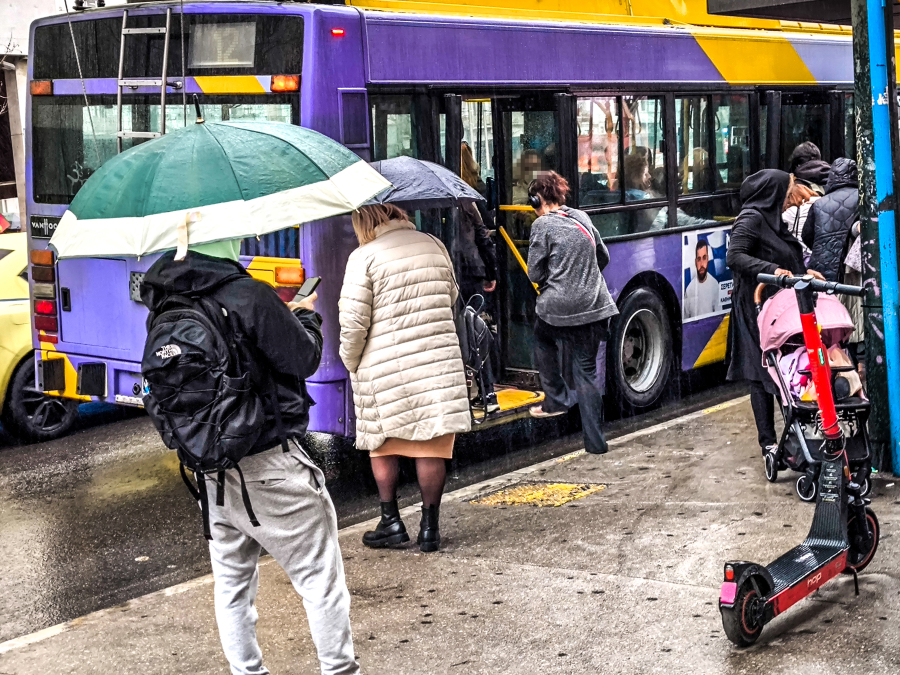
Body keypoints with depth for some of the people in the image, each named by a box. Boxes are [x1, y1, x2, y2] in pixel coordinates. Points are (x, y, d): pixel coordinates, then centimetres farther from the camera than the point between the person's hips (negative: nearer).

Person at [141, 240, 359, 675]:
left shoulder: (166, 305, 2)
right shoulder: (249, 296, -19)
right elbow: (305, 359, -13)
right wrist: (305, 316, 9)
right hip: (268, 467, -6)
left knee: (231, 581, 18)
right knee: (320, 576, 5)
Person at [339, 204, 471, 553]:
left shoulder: (363, 257, -9)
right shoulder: (434, 245, 7)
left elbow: (353, 321, -12)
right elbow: (451, 296, 20)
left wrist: (350, 361, 4)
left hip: (384, 366, -3)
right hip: (439, 361, 3)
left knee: (382, 446, 14)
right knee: (431, 447, 7)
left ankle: (391, 521, 16)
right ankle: (430, 527, 11)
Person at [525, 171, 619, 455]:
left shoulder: (542, 225, -6)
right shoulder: (582, 217, 10)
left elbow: (535, 274, -5)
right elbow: (603, 257, 20)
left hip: (557, 307, -4)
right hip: (593, 306, 4)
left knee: (543, 339, 29)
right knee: (587, 370, 8)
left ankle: (556, 399, 26)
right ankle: (595, 440, 6)